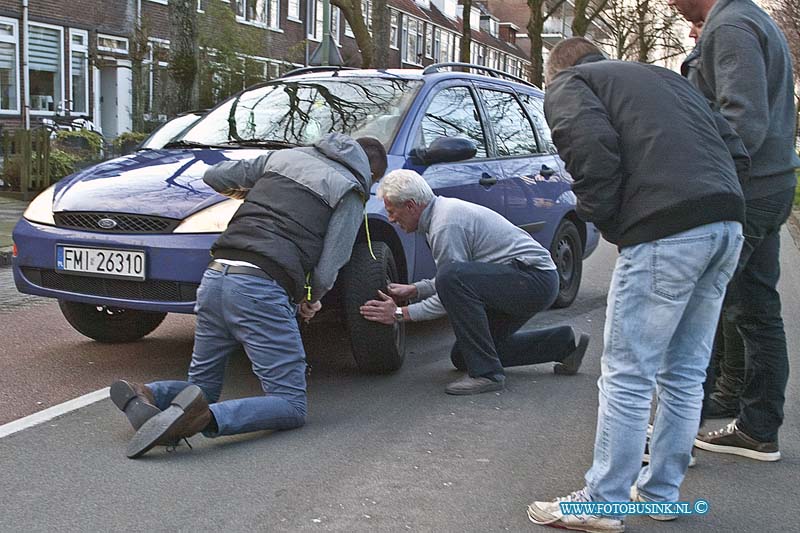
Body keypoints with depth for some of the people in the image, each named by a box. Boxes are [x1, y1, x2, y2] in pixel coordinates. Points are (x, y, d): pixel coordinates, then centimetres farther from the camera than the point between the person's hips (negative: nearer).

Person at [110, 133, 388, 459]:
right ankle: (206, 417, -26)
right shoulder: (350, 191, 6)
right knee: (291, 407, -1)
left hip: (214, 277, 6)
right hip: (261, 289, -6)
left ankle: (145, 397, -7)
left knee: (202, 386, 23)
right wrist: (312, 300, 20)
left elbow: (214, 176, 28)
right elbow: (328, 268, -1)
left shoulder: (282, 156, 22)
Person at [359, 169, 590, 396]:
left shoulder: (446, 224, -20)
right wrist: (413, 290, 11)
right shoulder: (443, 209, 11)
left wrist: (401, 313, -12)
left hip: (534, 279, -11)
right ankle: (562, 343, 19)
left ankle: (486, 372, -21)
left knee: (451, 278, -31)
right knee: (462, 356, 14)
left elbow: (452, 287, -17)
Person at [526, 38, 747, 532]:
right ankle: (661, 491, 27)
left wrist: (603, 218, 0)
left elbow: (593, 149, -12)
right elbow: (736, 152, 22)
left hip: (666, 232, -7)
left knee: (628, 378, 1)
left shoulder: (567, 84, 11)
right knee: (685, 374, 16)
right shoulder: (664, 77, 31)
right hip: (727, 225, 8)